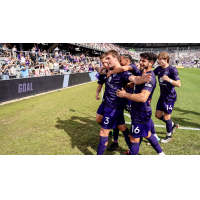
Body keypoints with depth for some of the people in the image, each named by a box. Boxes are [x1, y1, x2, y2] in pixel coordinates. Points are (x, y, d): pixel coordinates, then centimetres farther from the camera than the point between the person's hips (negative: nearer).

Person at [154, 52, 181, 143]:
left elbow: (179, 84, -22)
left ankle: (169, 136, 25)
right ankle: (173, 125, 37)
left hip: (170, 97, -7)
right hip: (162, 96, 7)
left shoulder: (172, 69, -17)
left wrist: (169, 80, -38)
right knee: (158, 115, 11)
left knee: (166, 117, 2)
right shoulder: (158, 69, 2)